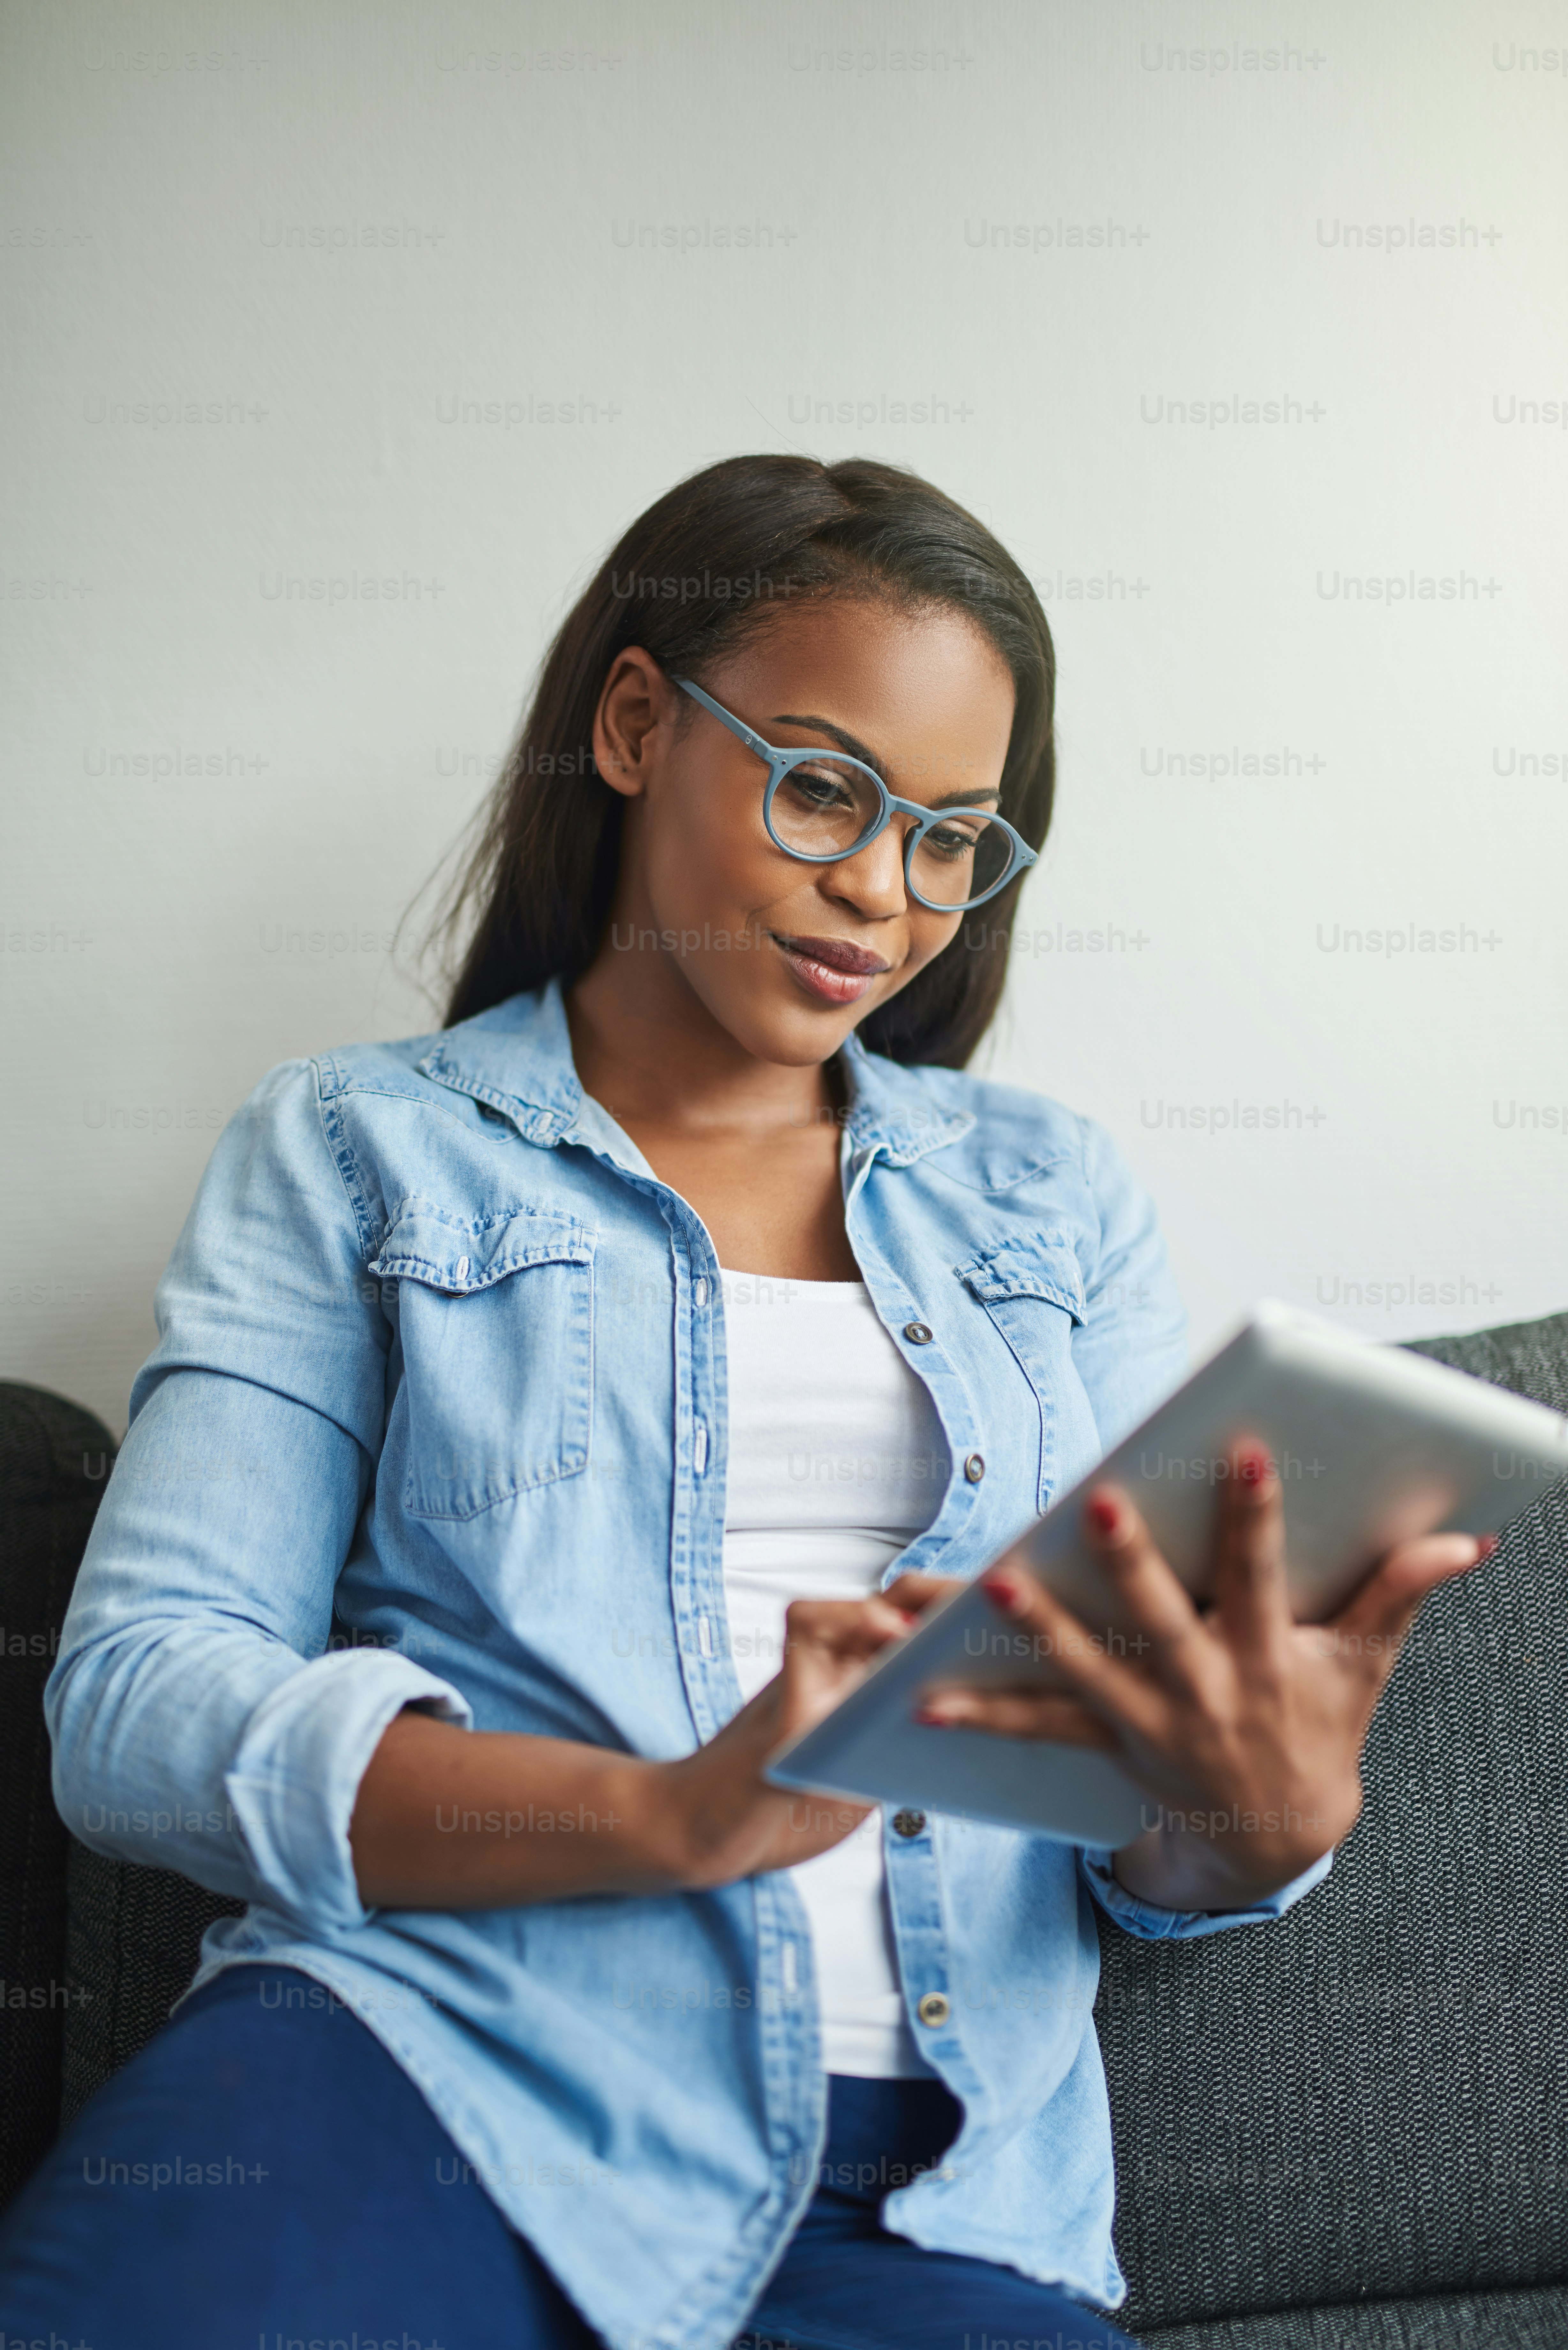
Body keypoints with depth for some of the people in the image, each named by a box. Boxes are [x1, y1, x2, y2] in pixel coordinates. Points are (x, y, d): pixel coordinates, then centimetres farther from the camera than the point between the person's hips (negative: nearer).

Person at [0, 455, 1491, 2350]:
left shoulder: (1047, 1196, 16)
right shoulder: (354, 1153, 8)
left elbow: (1154, 1847, 13)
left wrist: (1255, 1818, -14)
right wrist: (683, 1812, -19)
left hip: (940, 2194, 5)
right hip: (436, 2064, -4)